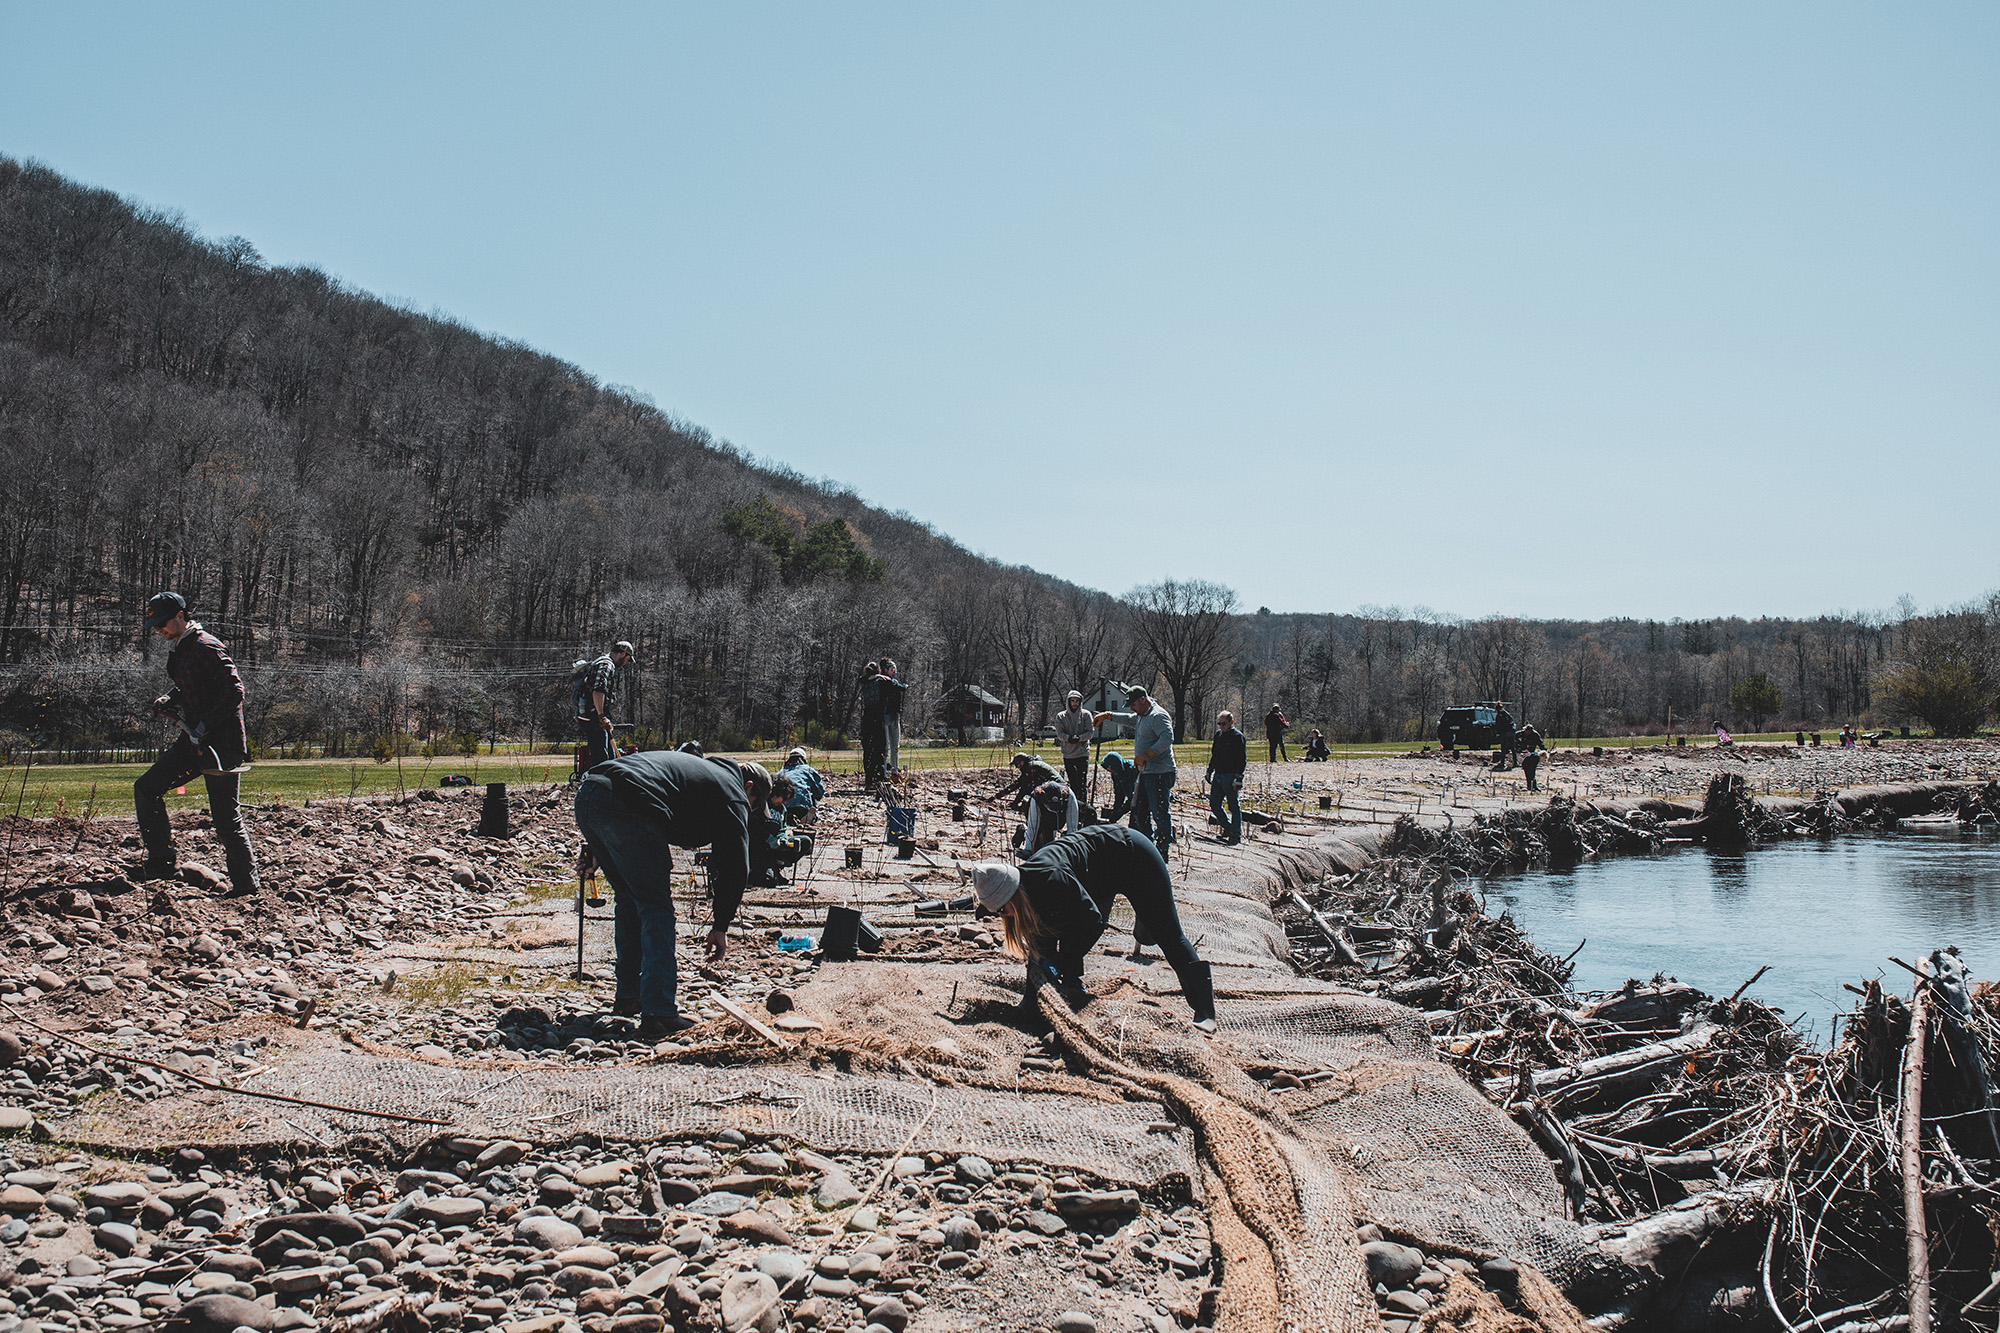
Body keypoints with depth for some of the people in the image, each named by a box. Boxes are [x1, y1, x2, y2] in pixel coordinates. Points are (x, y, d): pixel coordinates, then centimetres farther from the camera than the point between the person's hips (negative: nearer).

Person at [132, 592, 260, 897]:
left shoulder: (208, 648, -14)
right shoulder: (181, 650, 16)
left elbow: (234, 691, -21)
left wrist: (205, 726, -24)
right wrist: (169, 699, 8)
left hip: (221, 743, -9)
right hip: (193, 739, 9)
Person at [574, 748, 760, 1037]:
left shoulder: (695, 765, 36)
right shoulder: (733, 793, 12)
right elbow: (736, 864, 8)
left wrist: (597, 849, 33)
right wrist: (721, 926, 14)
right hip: (626, 809, -9)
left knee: (630, 901, 22)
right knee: (656, 908, 0)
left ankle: (628, 995, 31)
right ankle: (658, 1013, -4)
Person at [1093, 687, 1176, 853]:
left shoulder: (1158, 716, -15)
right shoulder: (1141, 716, 17)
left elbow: (1167, 738, -27)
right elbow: (1127, 718, 37)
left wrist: (1146, 755, -29)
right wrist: (1106, 716, 31)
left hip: (1159, 772, -11)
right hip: (1145, 772, 11)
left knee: (1159, 811, -8)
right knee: (1139, 809, 15)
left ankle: (1163, 848, -3)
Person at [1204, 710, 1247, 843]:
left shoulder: (1238, 736, -8)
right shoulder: (1218, 735, 14)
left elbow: (1242, 760, -12)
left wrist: (1238, 778, -18)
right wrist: (1210, 771, 22)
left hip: (1230, 776, -8)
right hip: (1217, 776, 8)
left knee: (1233, 806, -2)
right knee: (1214, 804, 9)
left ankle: (1236, 834, 5)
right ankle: (1228, 827, 25)